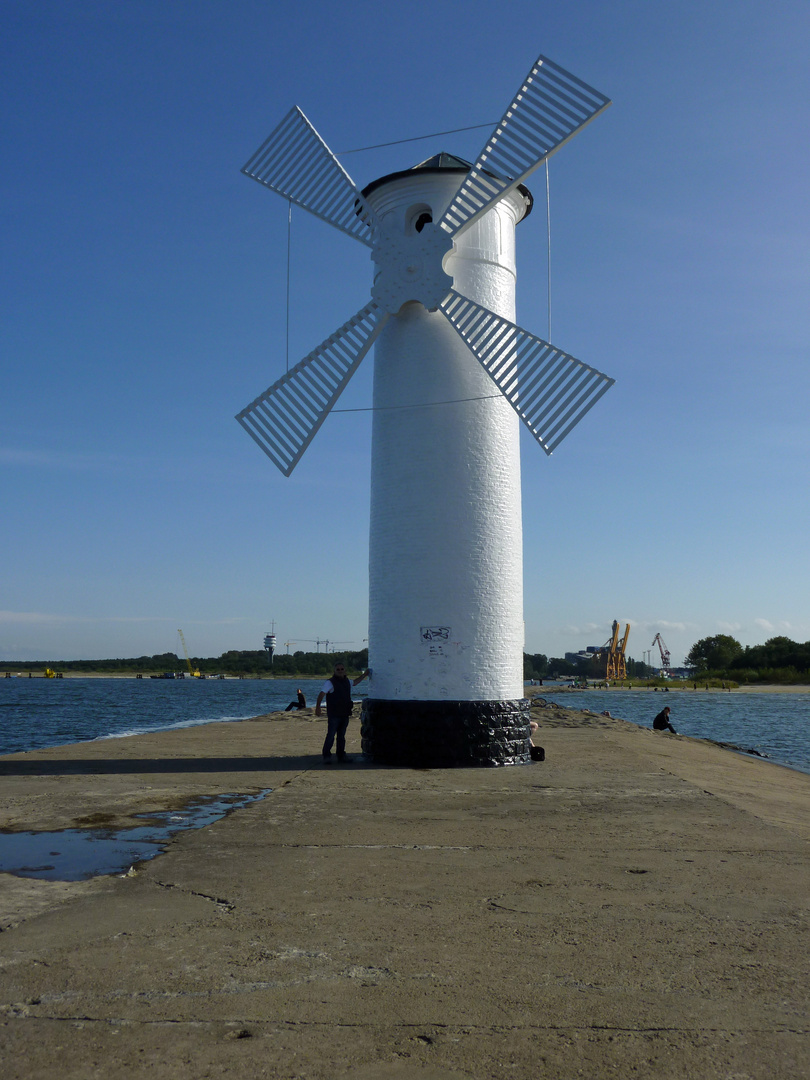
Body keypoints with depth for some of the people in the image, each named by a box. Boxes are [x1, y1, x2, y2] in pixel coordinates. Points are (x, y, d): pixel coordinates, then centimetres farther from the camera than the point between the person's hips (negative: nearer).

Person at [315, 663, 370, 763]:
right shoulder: (330, 682, -6)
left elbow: (354, 682, 39)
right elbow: (321, 694, -16)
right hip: (333, 715, -6)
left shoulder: (347, 681, 15)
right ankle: (326, 756, 0)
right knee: (331, 735, -8)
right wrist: (318, 706, -27)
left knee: (341, 736, 12)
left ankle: (341, 755, 19)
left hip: (345, 714, 6)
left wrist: (364, 674, 44)